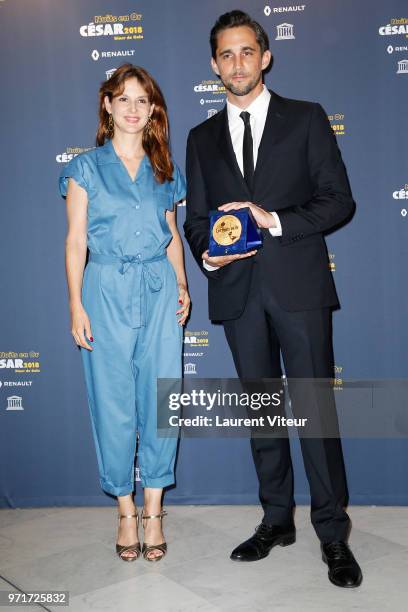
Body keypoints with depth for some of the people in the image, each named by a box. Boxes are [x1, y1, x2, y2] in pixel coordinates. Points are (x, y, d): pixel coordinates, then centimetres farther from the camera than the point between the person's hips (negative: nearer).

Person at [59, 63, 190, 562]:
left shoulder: (164, 170, 13)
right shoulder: (86, 167, 5)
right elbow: (75, 241, 1)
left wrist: (181, 285, 4)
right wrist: (76, 305, -5)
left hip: (159, 290, 2)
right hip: (107, 290, -2)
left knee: (161, 399, 1)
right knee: (114, 403, 2)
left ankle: (153, 510, 16)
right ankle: (126, 511, 19)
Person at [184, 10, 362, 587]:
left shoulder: (307, 118, 5)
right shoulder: (202, 138, 15)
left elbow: (339, 199, -1)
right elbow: (195, 217, 14)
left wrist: (275, 220, -15)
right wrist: (207, 254, -8)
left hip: (297, 285, -3)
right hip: (237, 289, 3)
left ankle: (333, 534, 11)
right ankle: (277, 520, 25)